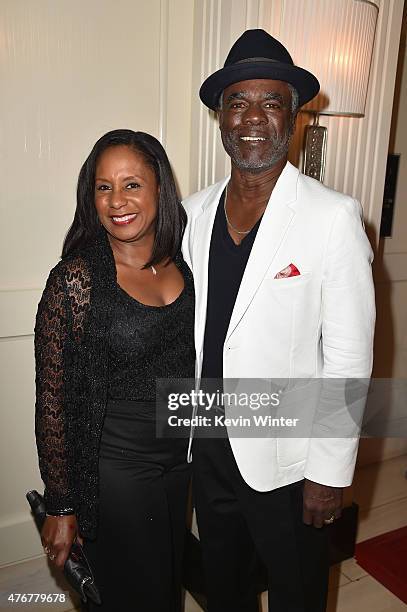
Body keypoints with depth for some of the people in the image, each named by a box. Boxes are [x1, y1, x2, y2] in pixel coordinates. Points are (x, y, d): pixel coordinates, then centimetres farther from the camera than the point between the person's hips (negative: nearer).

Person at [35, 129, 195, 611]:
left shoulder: (182, 260, -5)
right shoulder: (75, 281, -20)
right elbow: (53, 402, -15)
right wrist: (61, 506, -9)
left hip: (181, 458, 5)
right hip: (116, 468, -5)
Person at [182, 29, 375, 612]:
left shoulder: (333, 217, -15)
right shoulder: (193, 212, -1)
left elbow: (349, 357, -14)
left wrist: (331, 474, -12)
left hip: (287, 459, -4)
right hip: (206, 447, 4)